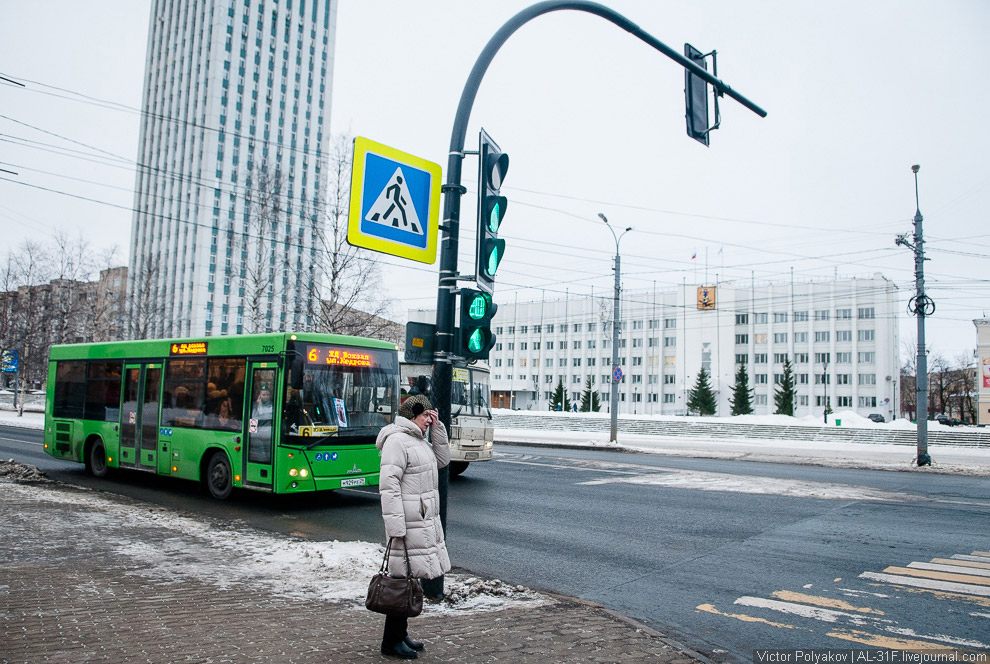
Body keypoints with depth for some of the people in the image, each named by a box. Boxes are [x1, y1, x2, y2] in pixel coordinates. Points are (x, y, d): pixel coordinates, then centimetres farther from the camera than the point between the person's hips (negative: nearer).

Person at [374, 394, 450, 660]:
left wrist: (437, 428, 8)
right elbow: (388, 485, -20)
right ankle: (391, 642, 8)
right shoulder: (397, 440, -15)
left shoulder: (420, 440, 16)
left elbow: (442, 460, 18)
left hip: (426, 519, 10)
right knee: (404, 578, -3)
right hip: (409, 522, -10)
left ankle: (400, 633, 26)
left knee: (411, 577, 15)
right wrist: (395, 526, -24)